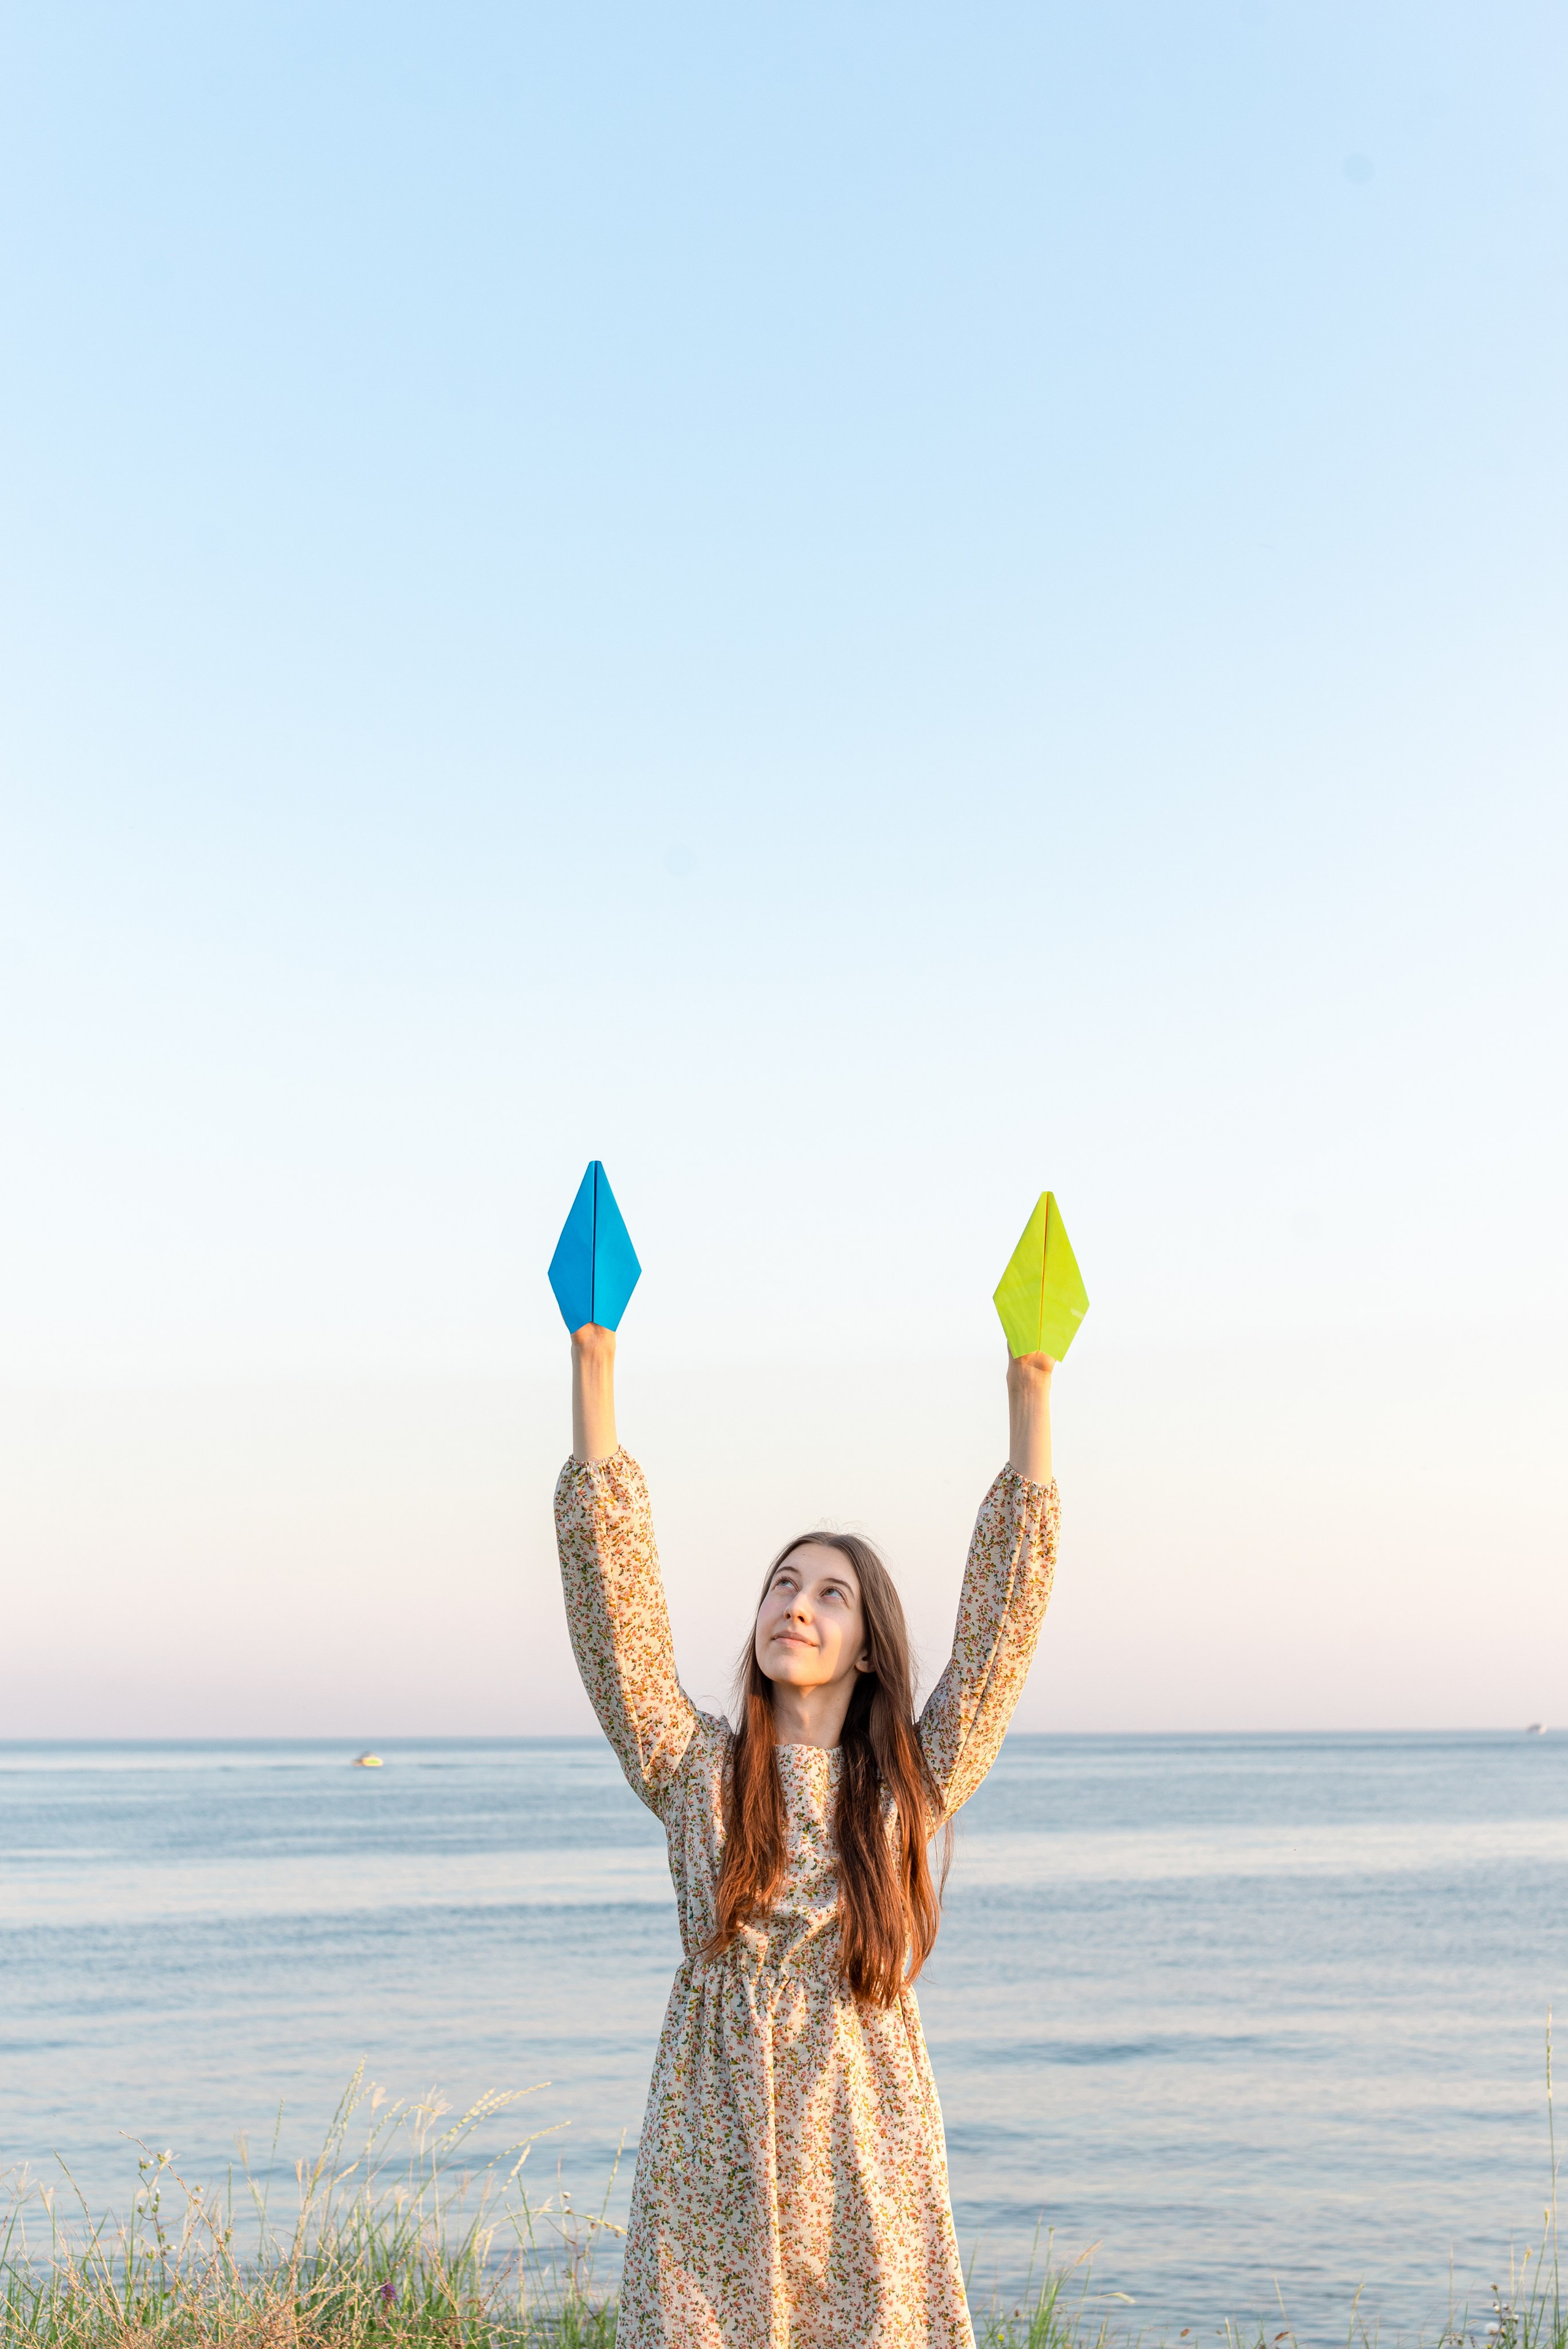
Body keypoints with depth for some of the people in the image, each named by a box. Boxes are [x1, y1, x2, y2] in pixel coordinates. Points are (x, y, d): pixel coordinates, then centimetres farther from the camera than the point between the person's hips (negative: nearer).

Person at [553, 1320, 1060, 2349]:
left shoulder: (913, 1784, 4)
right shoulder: (697, 1769, 3)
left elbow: (1005, 1615, -2)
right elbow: (614, 1584, -5)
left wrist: (1032, 1397, -8)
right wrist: (593, 1366, -12)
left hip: (868, 2145, 0)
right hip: (716, 2146, 0)